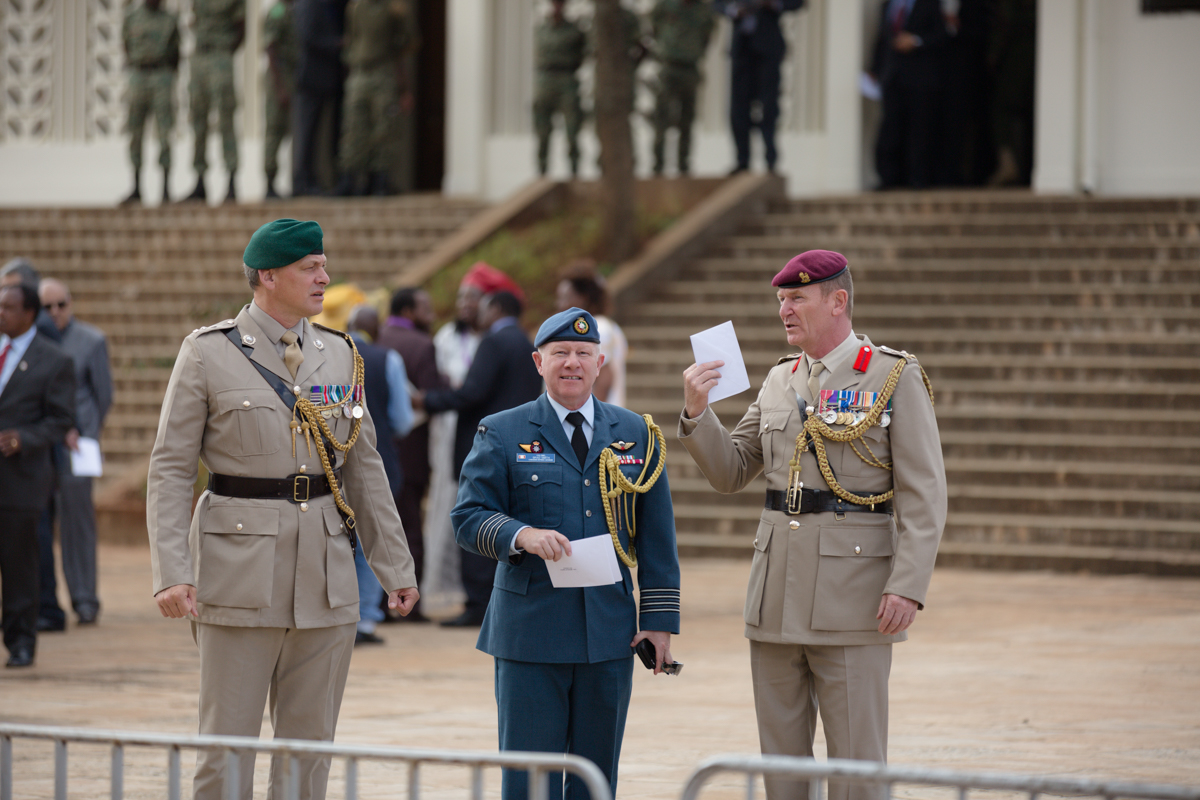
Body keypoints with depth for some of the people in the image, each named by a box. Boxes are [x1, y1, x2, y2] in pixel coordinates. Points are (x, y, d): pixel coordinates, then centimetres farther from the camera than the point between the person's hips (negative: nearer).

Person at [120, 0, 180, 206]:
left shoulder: (170, 20, 6)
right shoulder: (130, 18, 7)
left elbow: (175, 56, 11)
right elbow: (126, 46, 13)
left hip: (163, 78, -1)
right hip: (138, 78, 1)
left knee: (164, 135, -7)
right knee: (135, 136, 2)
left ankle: (166, 191, -5)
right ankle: (137, 190, 11)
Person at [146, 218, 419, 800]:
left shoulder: (339, 354, 9)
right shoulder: (208, 354, -4)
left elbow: (364, 467, 14)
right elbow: (170, 470, -5)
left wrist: (394, 566, 11)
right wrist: (171, 573, -14)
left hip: (327, 574, 4)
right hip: (240, 571, -4)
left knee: (311, 743, 7)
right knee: (227, 744, -2)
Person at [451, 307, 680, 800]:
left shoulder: (637, 435, 11)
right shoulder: (501, 435, 4)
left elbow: (656, 536, 11)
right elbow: (468, 518, -1)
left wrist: (659, 619, 4)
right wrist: (521, 536, -21)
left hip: (610, 633, 3)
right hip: (530, 633, -2)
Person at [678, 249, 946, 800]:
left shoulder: (896, 378, -4)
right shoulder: (779, 381, 13)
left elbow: (924, 495, -8)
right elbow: (730, 473, 15)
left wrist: (908, 586, -18)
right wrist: (697, 412, -2)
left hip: (852, 592, -6)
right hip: (776, 598, 6)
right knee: (780, 755, 10)